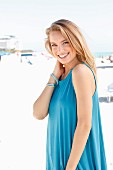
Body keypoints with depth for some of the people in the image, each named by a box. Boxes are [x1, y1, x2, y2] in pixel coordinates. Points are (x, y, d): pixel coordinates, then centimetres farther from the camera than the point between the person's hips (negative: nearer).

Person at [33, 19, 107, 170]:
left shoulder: (81, 71, -18)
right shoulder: (62, 73, 5)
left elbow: (85, 124, -21)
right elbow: (38, 114, -4)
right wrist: (54, 77, -9)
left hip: (77, 158, -7)